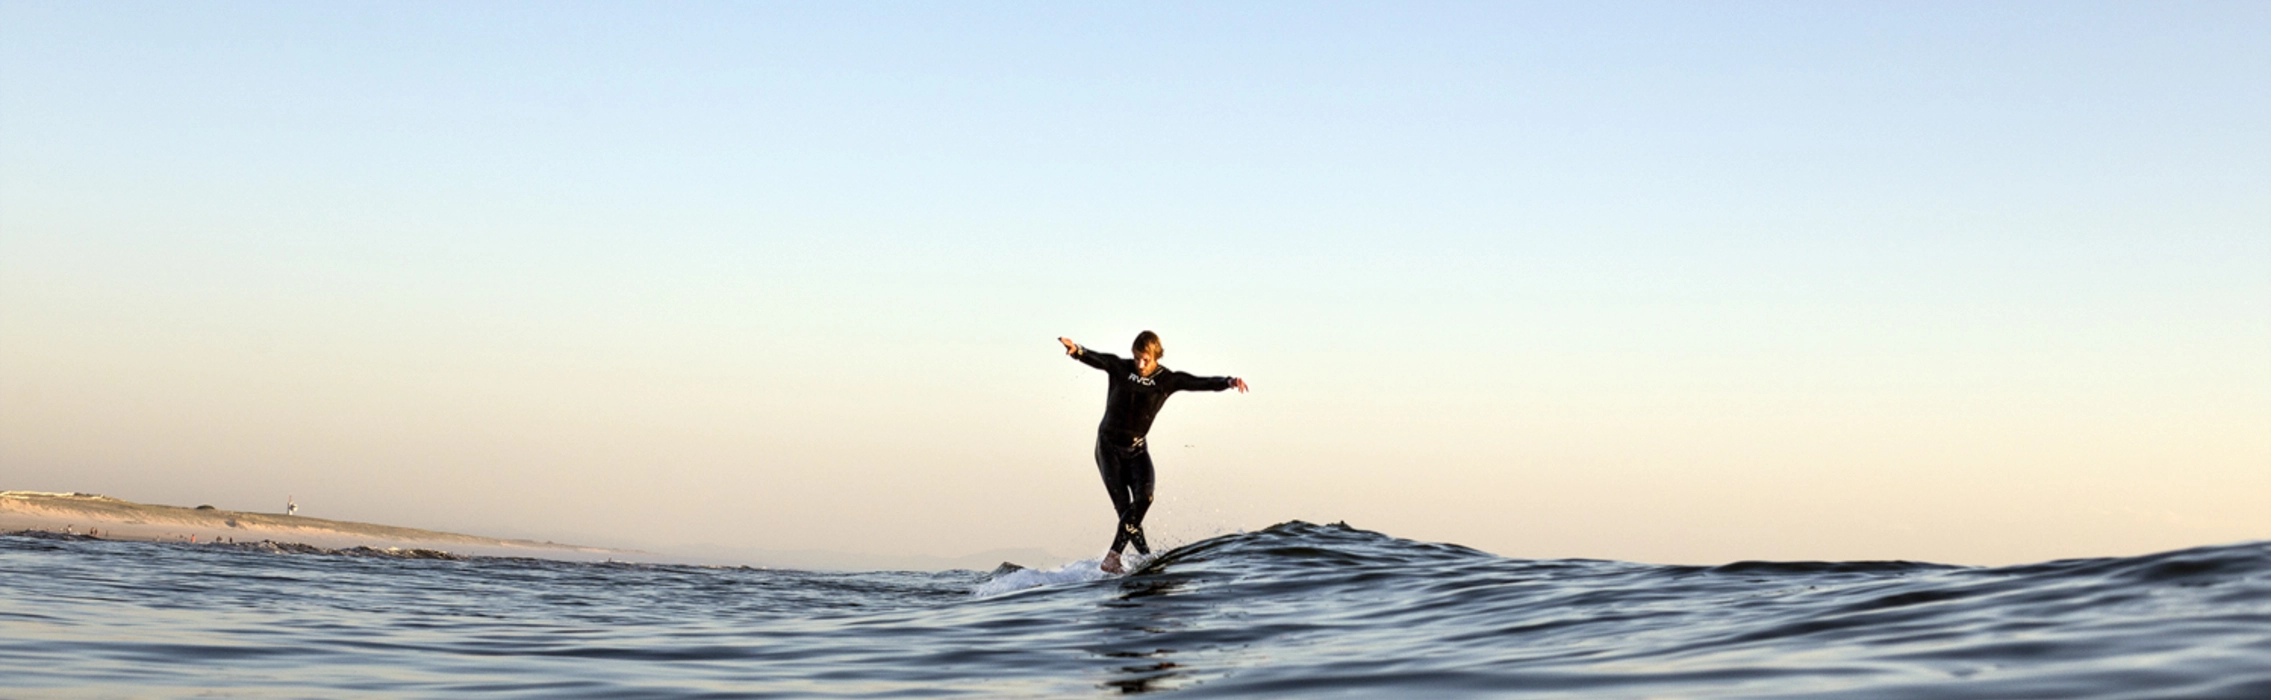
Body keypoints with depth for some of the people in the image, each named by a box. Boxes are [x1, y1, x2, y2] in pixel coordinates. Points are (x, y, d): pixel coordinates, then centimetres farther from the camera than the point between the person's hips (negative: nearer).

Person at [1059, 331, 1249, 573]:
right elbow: (1094, 358, -22)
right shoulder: (1119, 367, -5)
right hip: (1109, 446, -1)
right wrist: (1076, 350, -44)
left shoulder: (1167, 380, -2)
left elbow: (1200, 383, -10)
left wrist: (1228, 382, -27)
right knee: (1123, 505, -10)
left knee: (1144, 497, -20)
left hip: (1136, 448, 2)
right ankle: (1145, 555, -1)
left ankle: (1113, 556, -19)